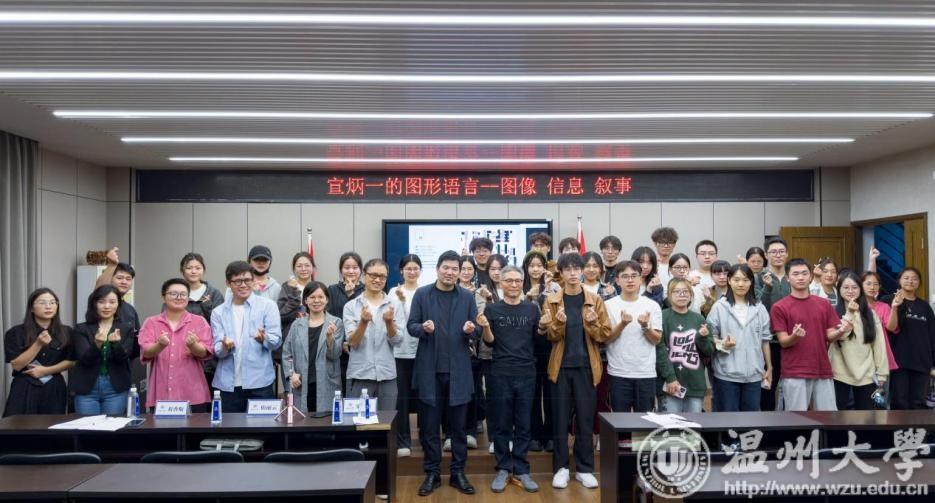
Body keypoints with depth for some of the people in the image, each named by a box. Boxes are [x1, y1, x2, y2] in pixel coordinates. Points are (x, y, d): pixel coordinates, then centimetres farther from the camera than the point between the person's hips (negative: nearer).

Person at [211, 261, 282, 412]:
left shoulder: (267, 306, 2)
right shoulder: (218, 312, 9)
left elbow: (276, 341, -5)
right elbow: (217, 349, 3)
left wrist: (264, 338, -26)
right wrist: (225, 347, -20)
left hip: (259, 382, -2)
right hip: (228, 384, 2)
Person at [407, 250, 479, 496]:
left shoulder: (467, 297, 4)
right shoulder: (422, 294, 0)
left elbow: (476, 332, 5)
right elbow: (411, 326, 0)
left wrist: (470, 331, -17)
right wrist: (423, 328, -21)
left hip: (459, 368, 1)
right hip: (430, 368, -1)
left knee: (458, 424, 9)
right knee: (429, 424, 7)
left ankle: (458, 473, 21)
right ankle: (432, 473, 19)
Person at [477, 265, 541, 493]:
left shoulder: (532, 308, 7)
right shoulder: (492, 309, 2)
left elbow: (539, 340, 11)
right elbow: (489, 342, 1)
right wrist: (485, 327, -17)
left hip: (527, 373, 2)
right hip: (500, 374, -1)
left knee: (523, 425, 7)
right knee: (501, 425, 5)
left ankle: (521, 470, 17)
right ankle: (503, 469, 16)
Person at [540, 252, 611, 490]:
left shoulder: (595, 300, 4)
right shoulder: (551, 301, 3)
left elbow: (605, 335, 1)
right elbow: (549, 336, -3)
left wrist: (593, 323, -18)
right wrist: (558, 322, -21)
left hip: (587, 366, 0)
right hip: (561, 367, 0)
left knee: (586, 418, 5)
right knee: (560, 418, 5)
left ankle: (585, 469, 16)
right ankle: (560, 467, 15)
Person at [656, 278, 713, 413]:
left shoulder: (699, 319, 11)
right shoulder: (663, 317, -2)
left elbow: (709, 352, 11)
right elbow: (660, 350, -8)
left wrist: (703, 338, -9)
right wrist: (670, 377, -16)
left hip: (695, 385, 4)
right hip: (670, 384, -4)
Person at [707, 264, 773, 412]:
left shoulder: (759, 308, 7)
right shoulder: (719, 307, -4)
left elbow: (765, 340, 10)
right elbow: (710, 335, -2)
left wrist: (769, 367, 11)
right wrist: (722, 345, -21)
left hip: (753, 373, 3)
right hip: (726, 373, -3)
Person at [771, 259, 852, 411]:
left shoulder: (824, 304, 10)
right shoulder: (779, 307, -3)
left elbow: (830, 336, 8)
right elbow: (783, 342, -6)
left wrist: (841, 331, -14)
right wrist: (795, 336, -27)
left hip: (823, 371, 4)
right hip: (794, 374, -4)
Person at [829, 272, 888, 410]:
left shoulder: (870, 314, 9)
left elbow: (879, 344, 7)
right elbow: (838, 336, -18)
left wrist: (881, 373, 3)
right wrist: (849, 314, -24)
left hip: (866, 374, 3)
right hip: (840, 374, -3)